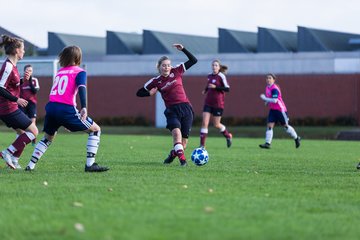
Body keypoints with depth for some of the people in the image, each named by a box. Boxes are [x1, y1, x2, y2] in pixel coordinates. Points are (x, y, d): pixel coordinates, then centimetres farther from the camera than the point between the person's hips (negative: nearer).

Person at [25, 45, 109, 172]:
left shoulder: (60, 71, 23)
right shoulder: (79, 72, 5)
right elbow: (81, 88, -12)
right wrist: (84, 107, -25)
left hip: (51, 106, 6)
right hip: (66, 109, -6)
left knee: (48, 137, 29)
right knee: (95, 130, 7)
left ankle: (30, 165, 19)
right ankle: (90, 164, -2)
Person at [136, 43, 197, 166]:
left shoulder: (176, 71, 4)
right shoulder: (156, 81, 3)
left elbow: (193, 60, 5)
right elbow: (139, 93, 10)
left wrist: (183, 49, -5)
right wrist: (150, 93, -9)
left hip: (185, 107, 1)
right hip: (172, 111, -1)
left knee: (184, 139, 1)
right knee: (176, 132, -28)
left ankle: (173, 154, 28)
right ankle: (182, 159, -30)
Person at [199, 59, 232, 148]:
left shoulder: (221, 76, -10)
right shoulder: (209, 76, 9)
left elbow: (227, 89, -15)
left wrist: (215, 87, -22)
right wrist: (206, 90, 9)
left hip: (218, 103, -5)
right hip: (208, 103, 5)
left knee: (216, 125, 5)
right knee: (204, 123, -7)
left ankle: (228, 136, 34)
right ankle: (202, 144, -6)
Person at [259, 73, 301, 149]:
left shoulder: (274, 89, -19)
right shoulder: (267, 88, 9)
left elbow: (275, 100, -29)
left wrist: (264, 98, -23)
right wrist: (267, 102, 6)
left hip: (280, 109, -8)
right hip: (272, 110, 8)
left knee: (285, 125, 5)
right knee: (269, 126, -7)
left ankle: (296, 138, 25)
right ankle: (267, 143, -13)